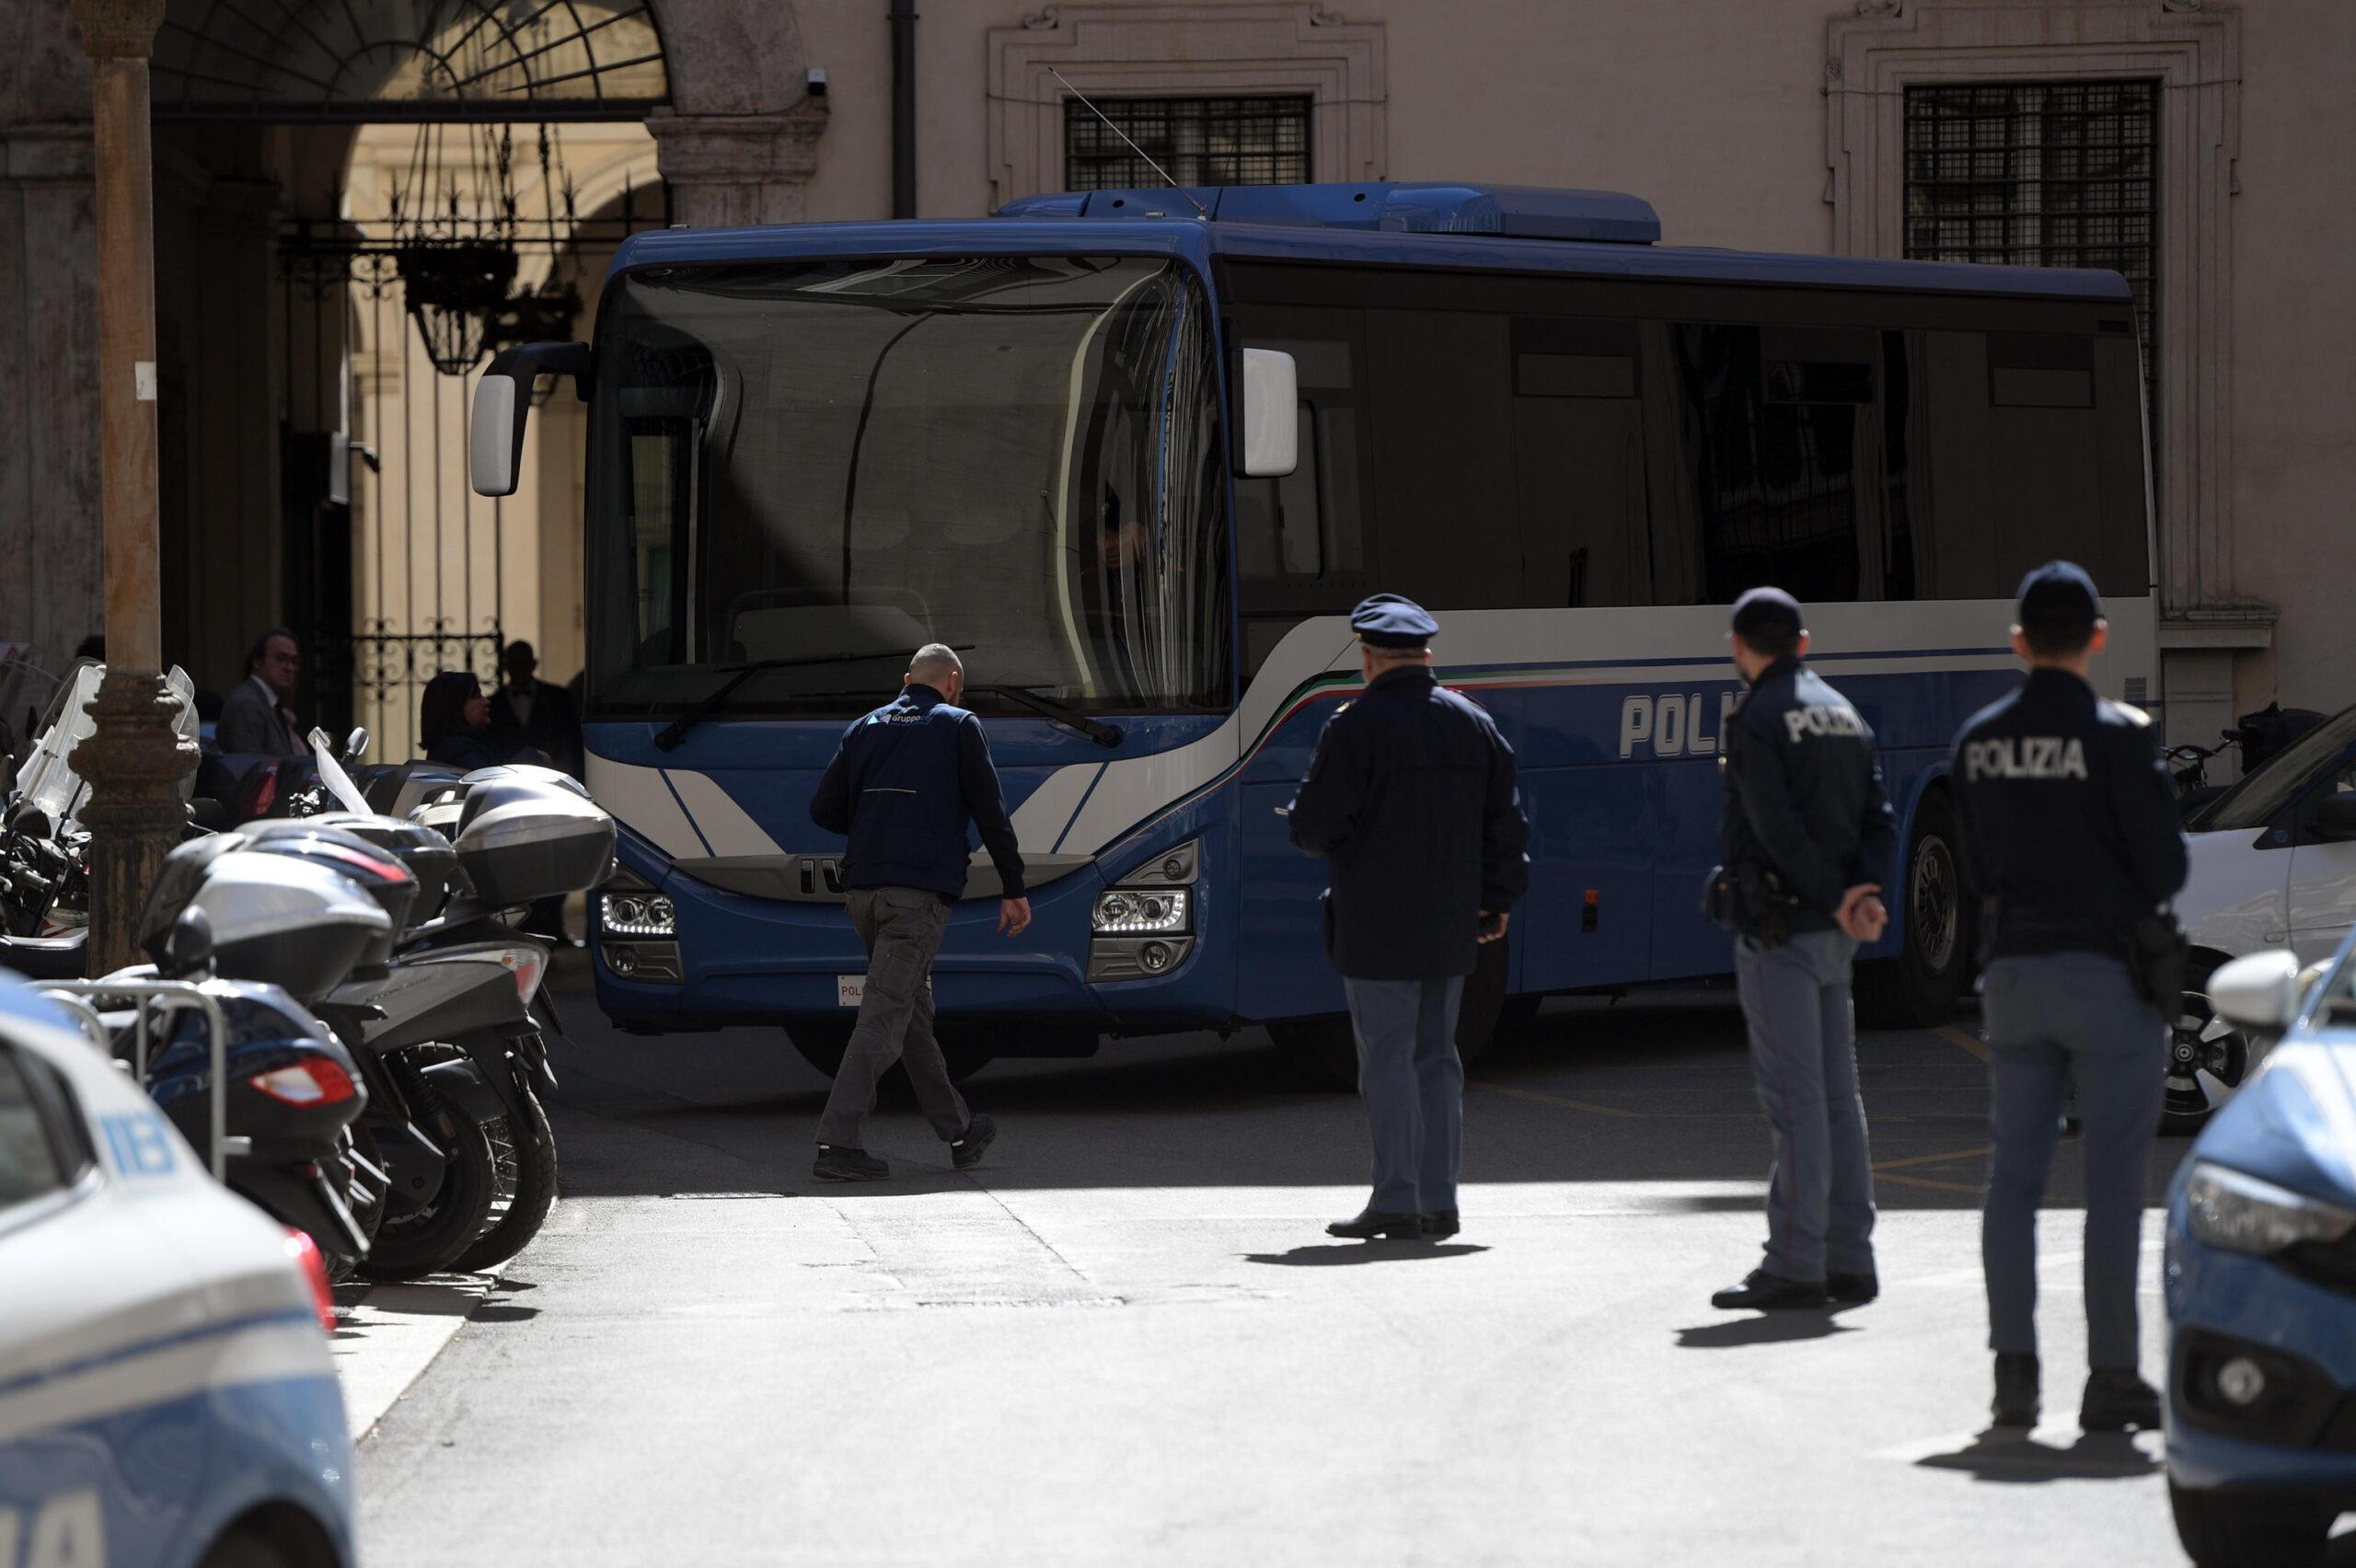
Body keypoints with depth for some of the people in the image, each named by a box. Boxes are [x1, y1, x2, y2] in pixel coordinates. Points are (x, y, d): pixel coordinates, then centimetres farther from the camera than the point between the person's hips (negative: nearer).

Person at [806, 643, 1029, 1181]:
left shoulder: (866, 728, 16)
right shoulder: (959, 727, 3)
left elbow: (824, 810, 12)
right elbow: (990, 814, 0)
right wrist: (1013, 889, 7)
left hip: (863, 889, 6)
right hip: (920, 892, -6)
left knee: (914, 1011, 16)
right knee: (884, 1016, -10)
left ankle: (959, 1133, 27)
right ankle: (838, 1145, -18)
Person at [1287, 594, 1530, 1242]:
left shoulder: (1356, 726, -12)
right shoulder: (1473, 724, 8)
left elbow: (1314, 827, -13)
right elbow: (1507, 822, 11)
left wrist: (1305, 823, 10)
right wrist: (1498, 899, 19)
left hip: (1377, 925, -6)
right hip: (1449, 923, 6)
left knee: (1387, 1060, -3)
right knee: (1435, 1056, 12)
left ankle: (1397, 1201, -5)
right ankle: (1438, 1201, 12)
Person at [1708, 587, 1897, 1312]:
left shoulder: (1757, 722, -11)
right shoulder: (1844, 715, 14)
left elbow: (1779, 832, -18)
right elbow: (1878, 823, 7)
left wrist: (1835, 901, -12)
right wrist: (1859, 893, -6)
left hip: (1778, 927, -8)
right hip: (1831, 934, 8)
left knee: (1793, 1096, -8)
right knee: (1838, 1093, 11)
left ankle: (1796, 1264, -7)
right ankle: (1849, 1259, 13)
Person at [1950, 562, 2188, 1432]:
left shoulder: (1979, 741, 4)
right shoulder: (2115, 736, -12)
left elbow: (1976, 870, 10)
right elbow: (2164, 868, -10)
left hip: (2014, 968, 5)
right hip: (2109, 969, -4)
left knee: (2014, 1173, 9)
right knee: (2114, 1177, 0)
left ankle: (2014, 1368, 6)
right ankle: (2111, 1375, 0)